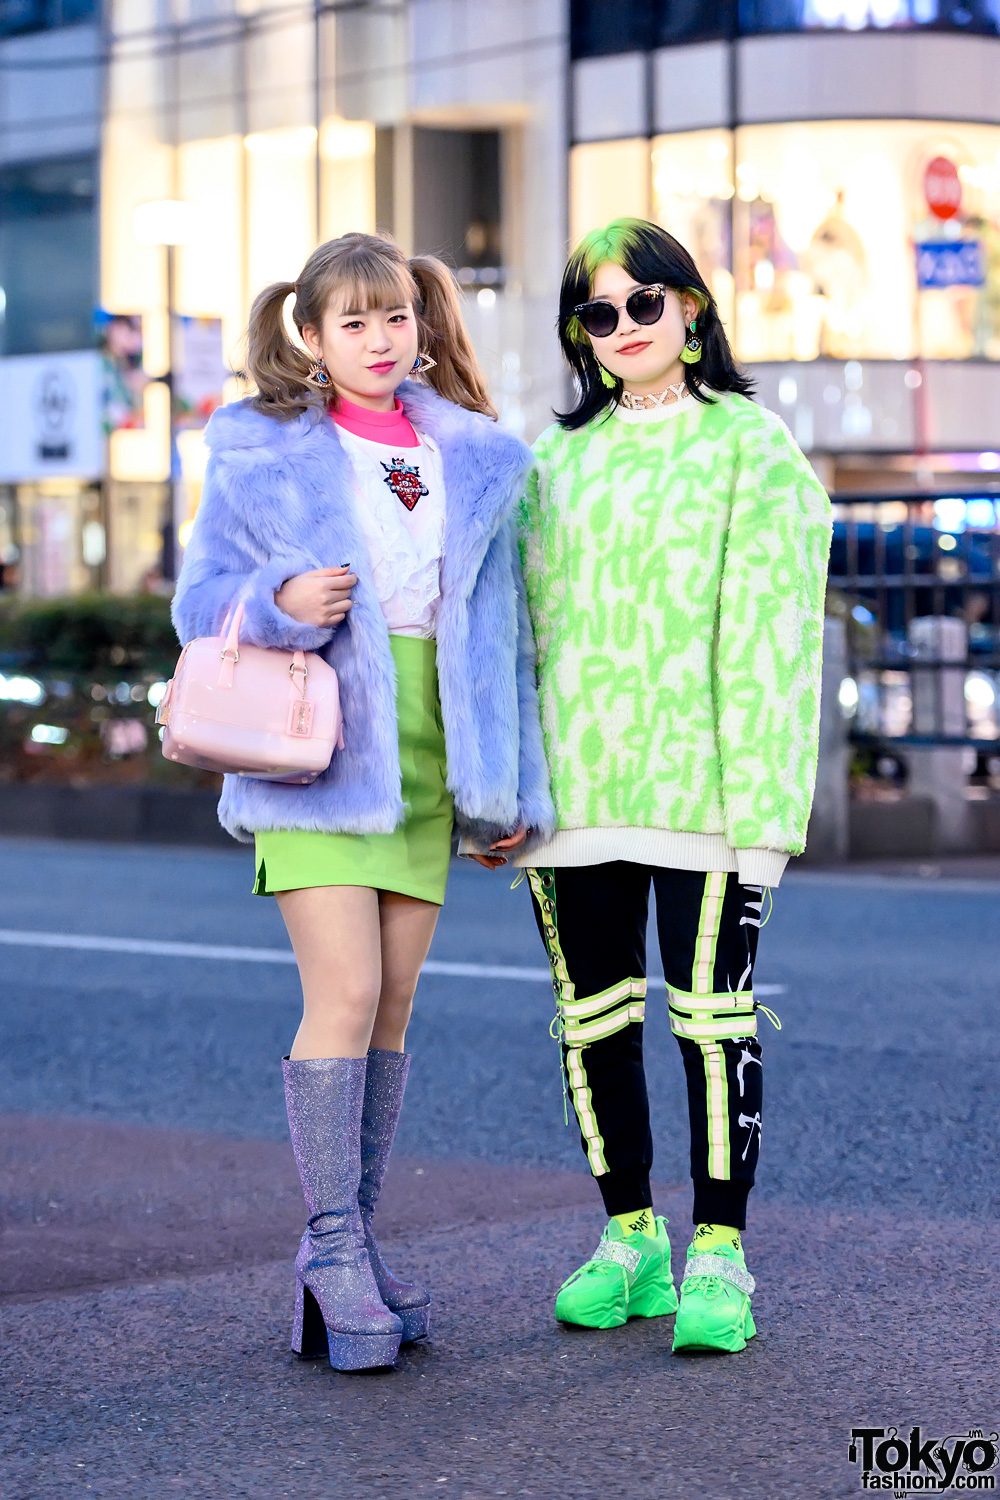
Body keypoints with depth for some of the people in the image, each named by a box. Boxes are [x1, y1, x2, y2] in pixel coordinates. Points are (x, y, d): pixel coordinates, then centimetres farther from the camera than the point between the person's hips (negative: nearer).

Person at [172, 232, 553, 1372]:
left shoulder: (475, 461, 12)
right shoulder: (261, 453, 3)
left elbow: (500, 631, 14)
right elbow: (200, 597, 4)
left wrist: (515, 785, 11)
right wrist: (280, 606, -18)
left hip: (426, 758, 4)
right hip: (319, 744, -4)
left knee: (392, 1006, 6)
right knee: (343, 996, -13)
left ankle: (351, 1248, 14)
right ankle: (331, 1248, -5)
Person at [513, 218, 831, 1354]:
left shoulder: (753, 447, 2)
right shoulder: (554, 459, 16)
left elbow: (772, 630, -5)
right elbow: (523, 623, 16)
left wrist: (758, 796, -13)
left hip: (694, 782, -4)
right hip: (572, 784, 5)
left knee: (710, 1013, -4)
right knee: (592, 1018, 8)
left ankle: (718, 1254, 5)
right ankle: (628, 1239, 21)